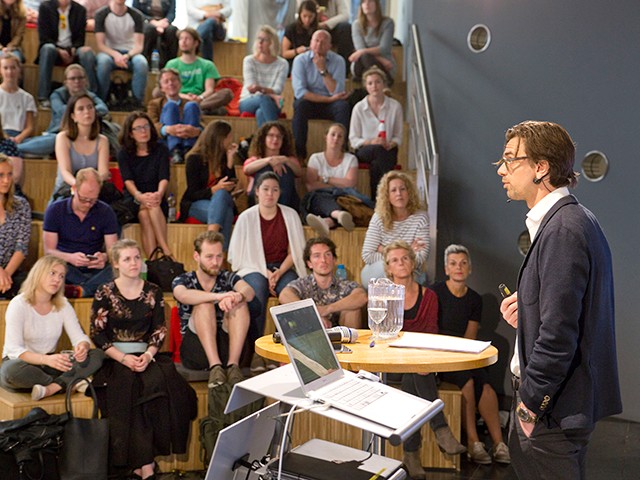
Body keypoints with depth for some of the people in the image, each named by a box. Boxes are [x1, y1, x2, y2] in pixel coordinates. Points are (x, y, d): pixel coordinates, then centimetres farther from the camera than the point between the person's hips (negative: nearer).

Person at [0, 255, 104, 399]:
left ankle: (52, 387, -33)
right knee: (13, 370, -41)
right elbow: (14, 350, -23)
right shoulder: (19, 305, -13)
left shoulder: (63, 305, 3)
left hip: (49, 365, 4)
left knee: (97, 355, -17)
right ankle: (68, 384, -18)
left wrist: (82, 347, -30)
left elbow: (80, 337, -3)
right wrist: (46, 359, -41)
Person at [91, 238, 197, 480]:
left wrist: (148, 355, -12)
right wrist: (124, 358, -14)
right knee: (131, 386, -30)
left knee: (161, 382, -28)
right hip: (113, 358, -2)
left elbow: (159, 331, 7)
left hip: (145, 356, 2)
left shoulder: (153, 292, 9)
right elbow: (97, 334, -3)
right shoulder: (105, 293, 2)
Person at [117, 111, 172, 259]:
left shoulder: (161, 150, 9)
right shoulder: (124, 154, 8)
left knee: (146, 212, -34)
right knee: (146, 207, -35)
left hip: (156, 198, 0)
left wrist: (159, 194, -31)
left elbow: (164, 178, -6)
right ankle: (166, 250, -45)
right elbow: (128, 181, -9)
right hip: (133, 201, 0)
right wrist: (139, 196, -32)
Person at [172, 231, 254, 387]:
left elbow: (249, 292, -13)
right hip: (195, 348, -2)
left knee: (239, 303, -20)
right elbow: (183, 295, -23)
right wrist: (218, 296, -40)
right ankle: (215, 367, -37)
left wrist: (237, 296, -39)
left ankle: (233, 365, -29)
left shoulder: (228, 278, 10)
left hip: (226, 345, 2)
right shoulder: (183, 280, 4)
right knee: (205, 304, -24)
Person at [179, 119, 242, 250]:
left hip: (221, 201, 3)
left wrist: (230, 158, -6)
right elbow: (193, 194, -11)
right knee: (224, 213, -35)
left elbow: (231, 185, -2)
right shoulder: (194, 159, -6)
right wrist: (215, 189, -28)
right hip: (196, 205, -3)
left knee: (222, 194, -34)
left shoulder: (224, 156, 8)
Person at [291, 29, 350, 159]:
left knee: (343, 106, -30)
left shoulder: (338, 61, -2)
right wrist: (329, 99, -18)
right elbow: (300, 92, -16)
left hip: (330, 106, 1)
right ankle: (299, 152, -29)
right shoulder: (301, 60, -5)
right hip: (309, 103, -1)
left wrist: (323, 70, -18)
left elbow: (337, 92, -12)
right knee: (300, 105, -33)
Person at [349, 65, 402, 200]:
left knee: (376, 164, -36)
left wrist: (390, 144, -15)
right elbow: (353, 139, 2)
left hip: (387, 150, 0)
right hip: (364, 151, 0)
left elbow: (398, 137, 8)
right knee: (379, 150, -37)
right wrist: (371, 142, -16)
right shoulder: (359, 108, 0)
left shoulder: (395, 106, 2)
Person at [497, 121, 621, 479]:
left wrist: (531, 402, -16)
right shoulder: (575, 220, 12)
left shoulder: (563, 228, -21)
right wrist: (528, 305, 5)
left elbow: (559, 332, -25)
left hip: (554, 408, -10)